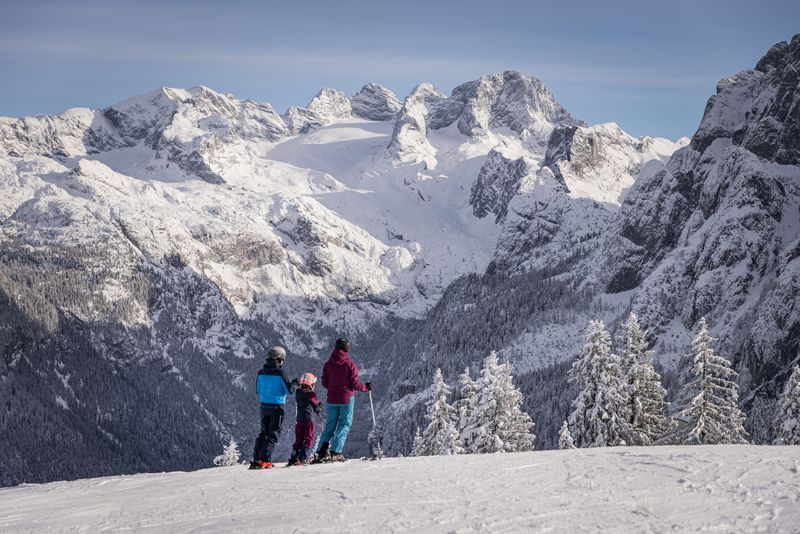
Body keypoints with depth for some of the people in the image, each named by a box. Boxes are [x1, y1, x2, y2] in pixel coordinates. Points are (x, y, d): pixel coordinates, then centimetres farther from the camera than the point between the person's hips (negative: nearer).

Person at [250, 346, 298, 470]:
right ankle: (264, 460, -7)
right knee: (273, 434, 2)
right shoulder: (280, 373, -13)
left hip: (264, 405, 5)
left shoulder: (261, 373, 3)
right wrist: (294, 383, 11)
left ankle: (256, 459, 11)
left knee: (263, 432, 16)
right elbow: (289, 390, -9)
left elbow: (258, 390, 12)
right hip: (277, 406, -5)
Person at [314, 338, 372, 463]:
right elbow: (354, 384, -9)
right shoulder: (350, 364, -11)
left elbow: (324, 383, 6)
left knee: (330, 424, 14)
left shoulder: (328, 364, 1)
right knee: (344, 424, 4)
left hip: (331, 400, 4)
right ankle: (335, 452, -7)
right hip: (346, 399, -4)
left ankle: (322, 451, 3)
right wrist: (365, 387, 9)